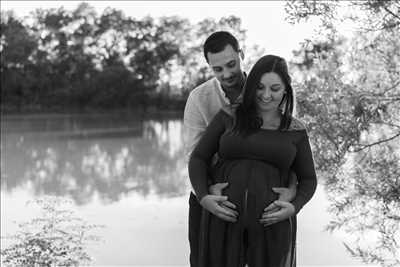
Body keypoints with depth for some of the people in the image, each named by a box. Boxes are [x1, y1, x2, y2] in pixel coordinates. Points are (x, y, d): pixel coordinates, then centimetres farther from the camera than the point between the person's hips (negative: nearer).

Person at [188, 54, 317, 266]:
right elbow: (198, 159, 6)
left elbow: (308, 180, 12)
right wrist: (203, 197, -11)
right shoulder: (228, 117, 5)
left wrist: (294, 207, -8)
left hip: (270, 224, 0)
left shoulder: (295, 131, 6)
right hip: (222, 221, 0)